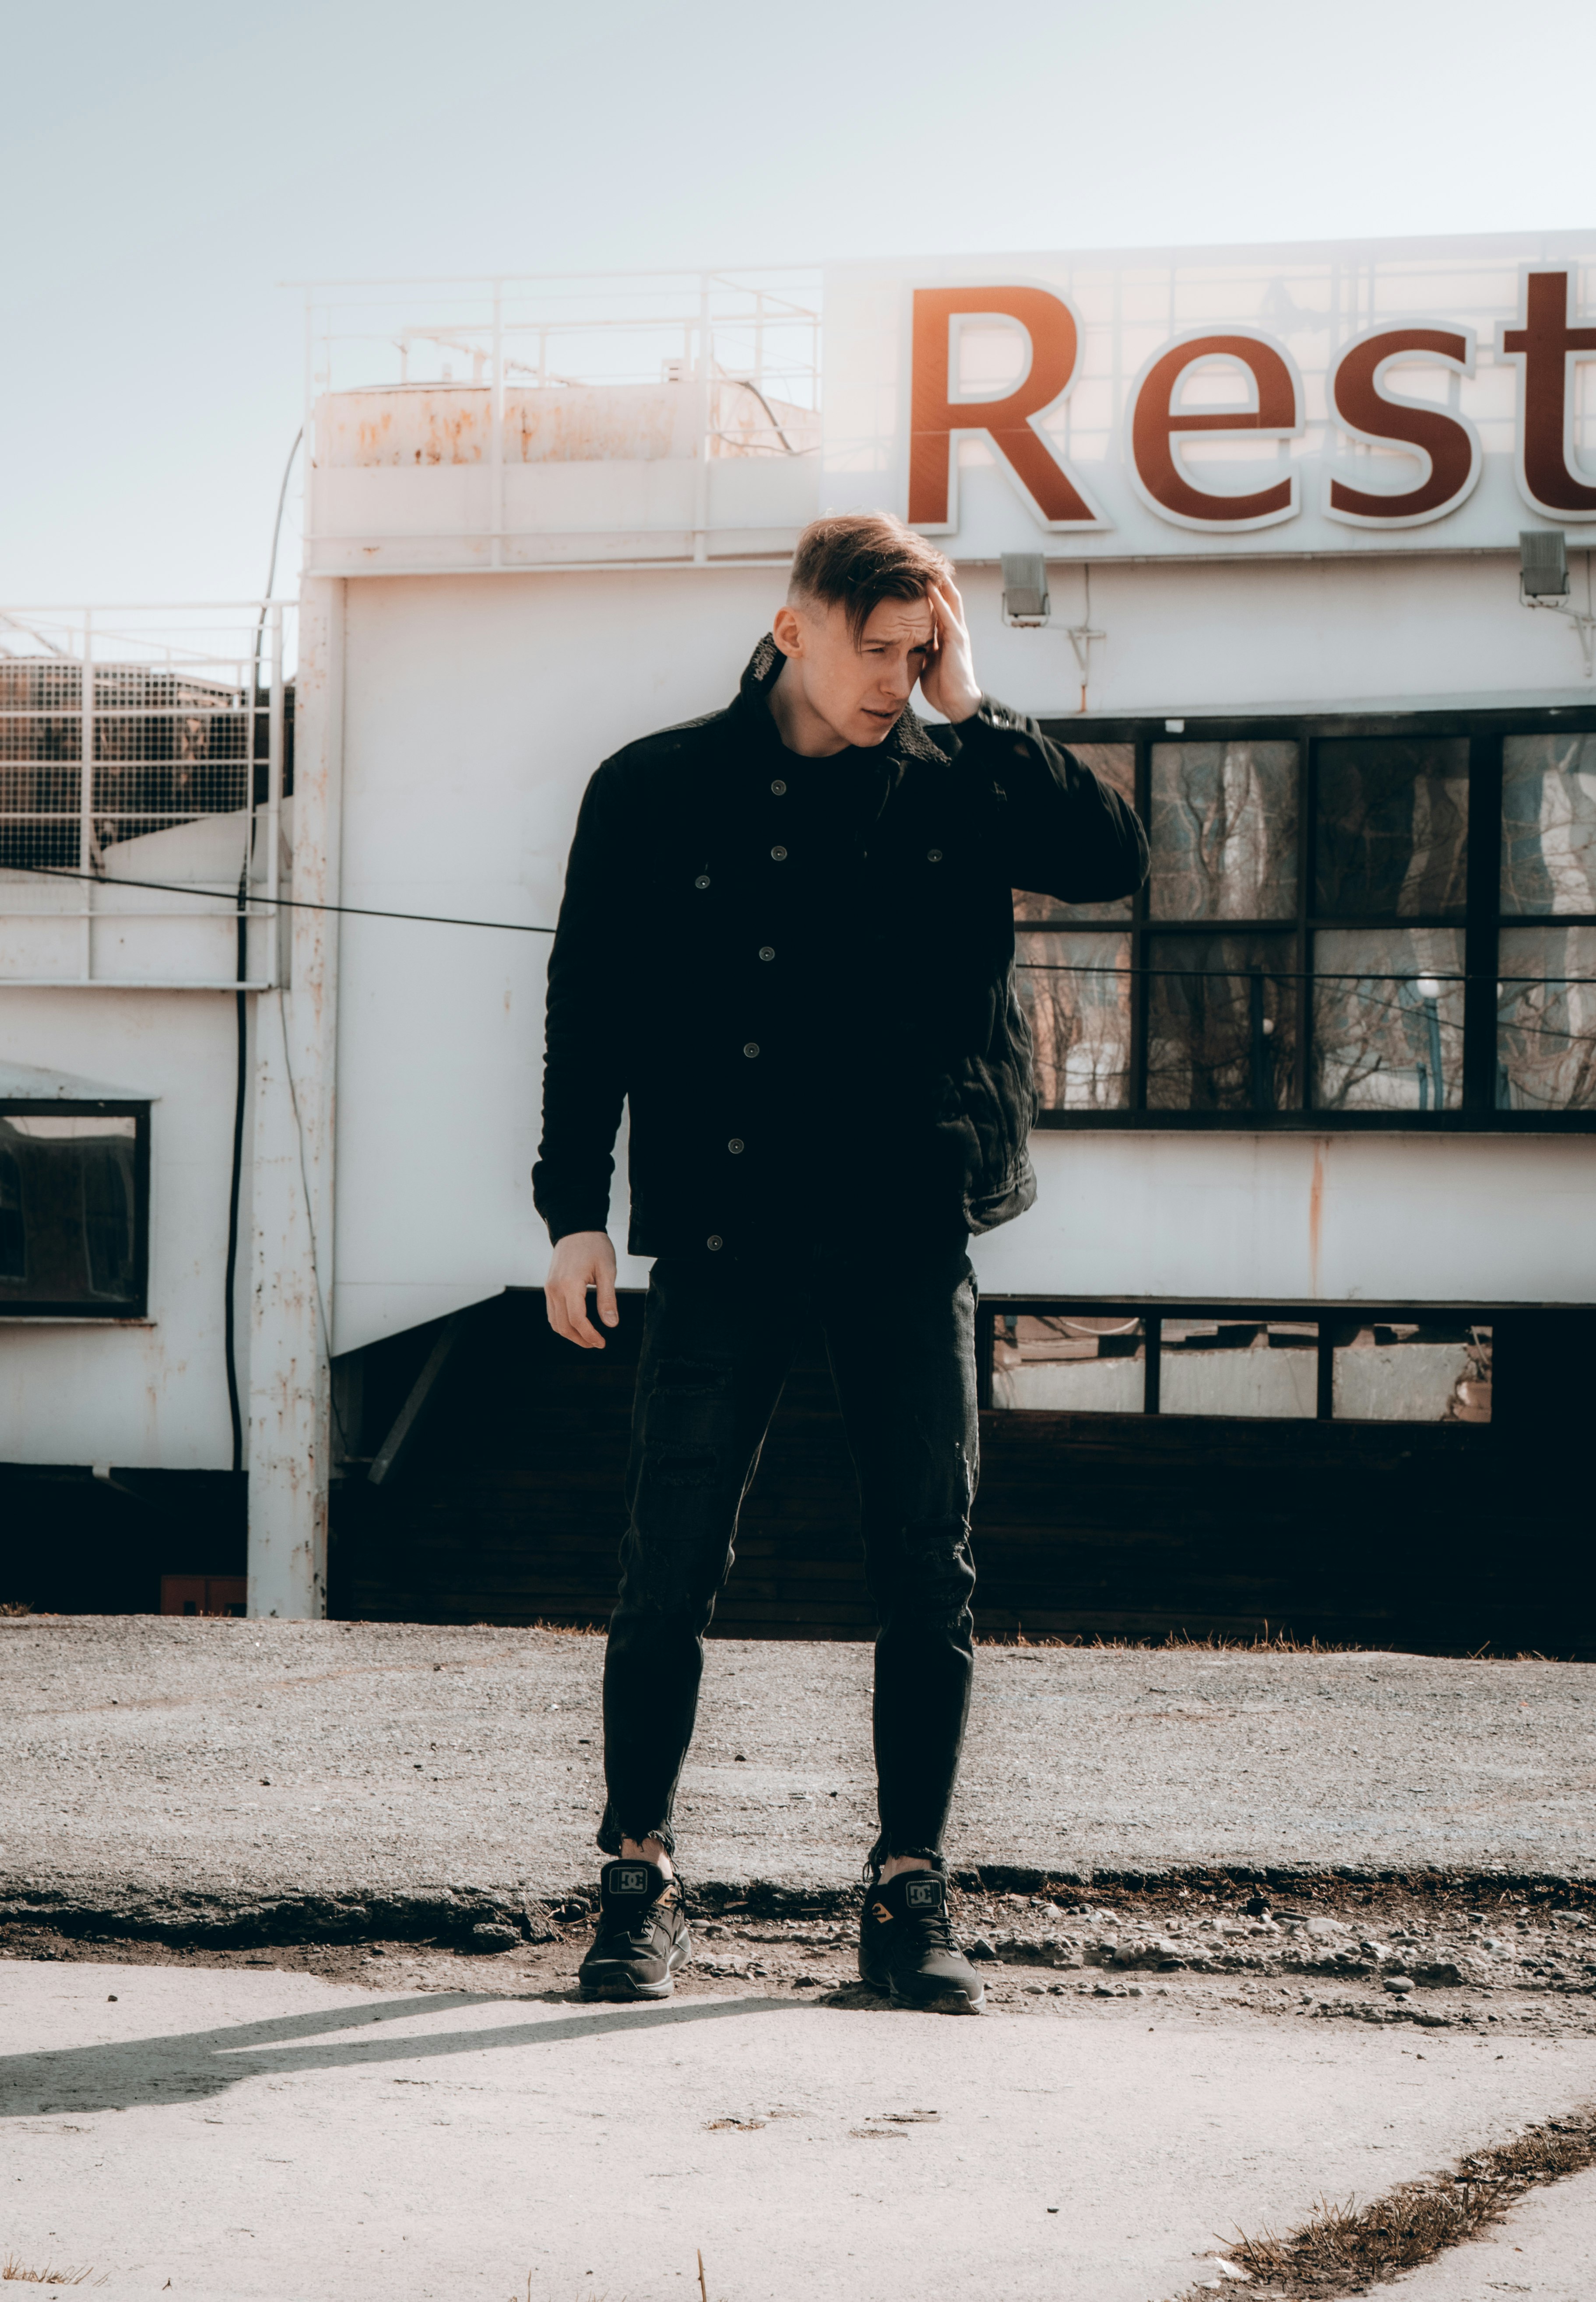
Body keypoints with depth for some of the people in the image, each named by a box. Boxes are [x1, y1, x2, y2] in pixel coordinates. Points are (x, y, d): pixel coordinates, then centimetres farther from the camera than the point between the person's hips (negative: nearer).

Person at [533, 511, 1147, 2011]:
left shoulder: (954, 790, 7)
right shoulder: (659, 791, 3)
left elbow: (1109, 857, -9)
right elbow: (589, 1007, 5)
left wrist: (972, 712, -8)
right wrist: (576, 1210, -2)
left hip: (909, 1240, 2)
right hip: (724, 1237, -1)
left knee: (927, 1576, 2)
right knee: (669, 1571, -2)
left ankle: (909, 1897, 12)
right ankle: (638, 1885, 12)